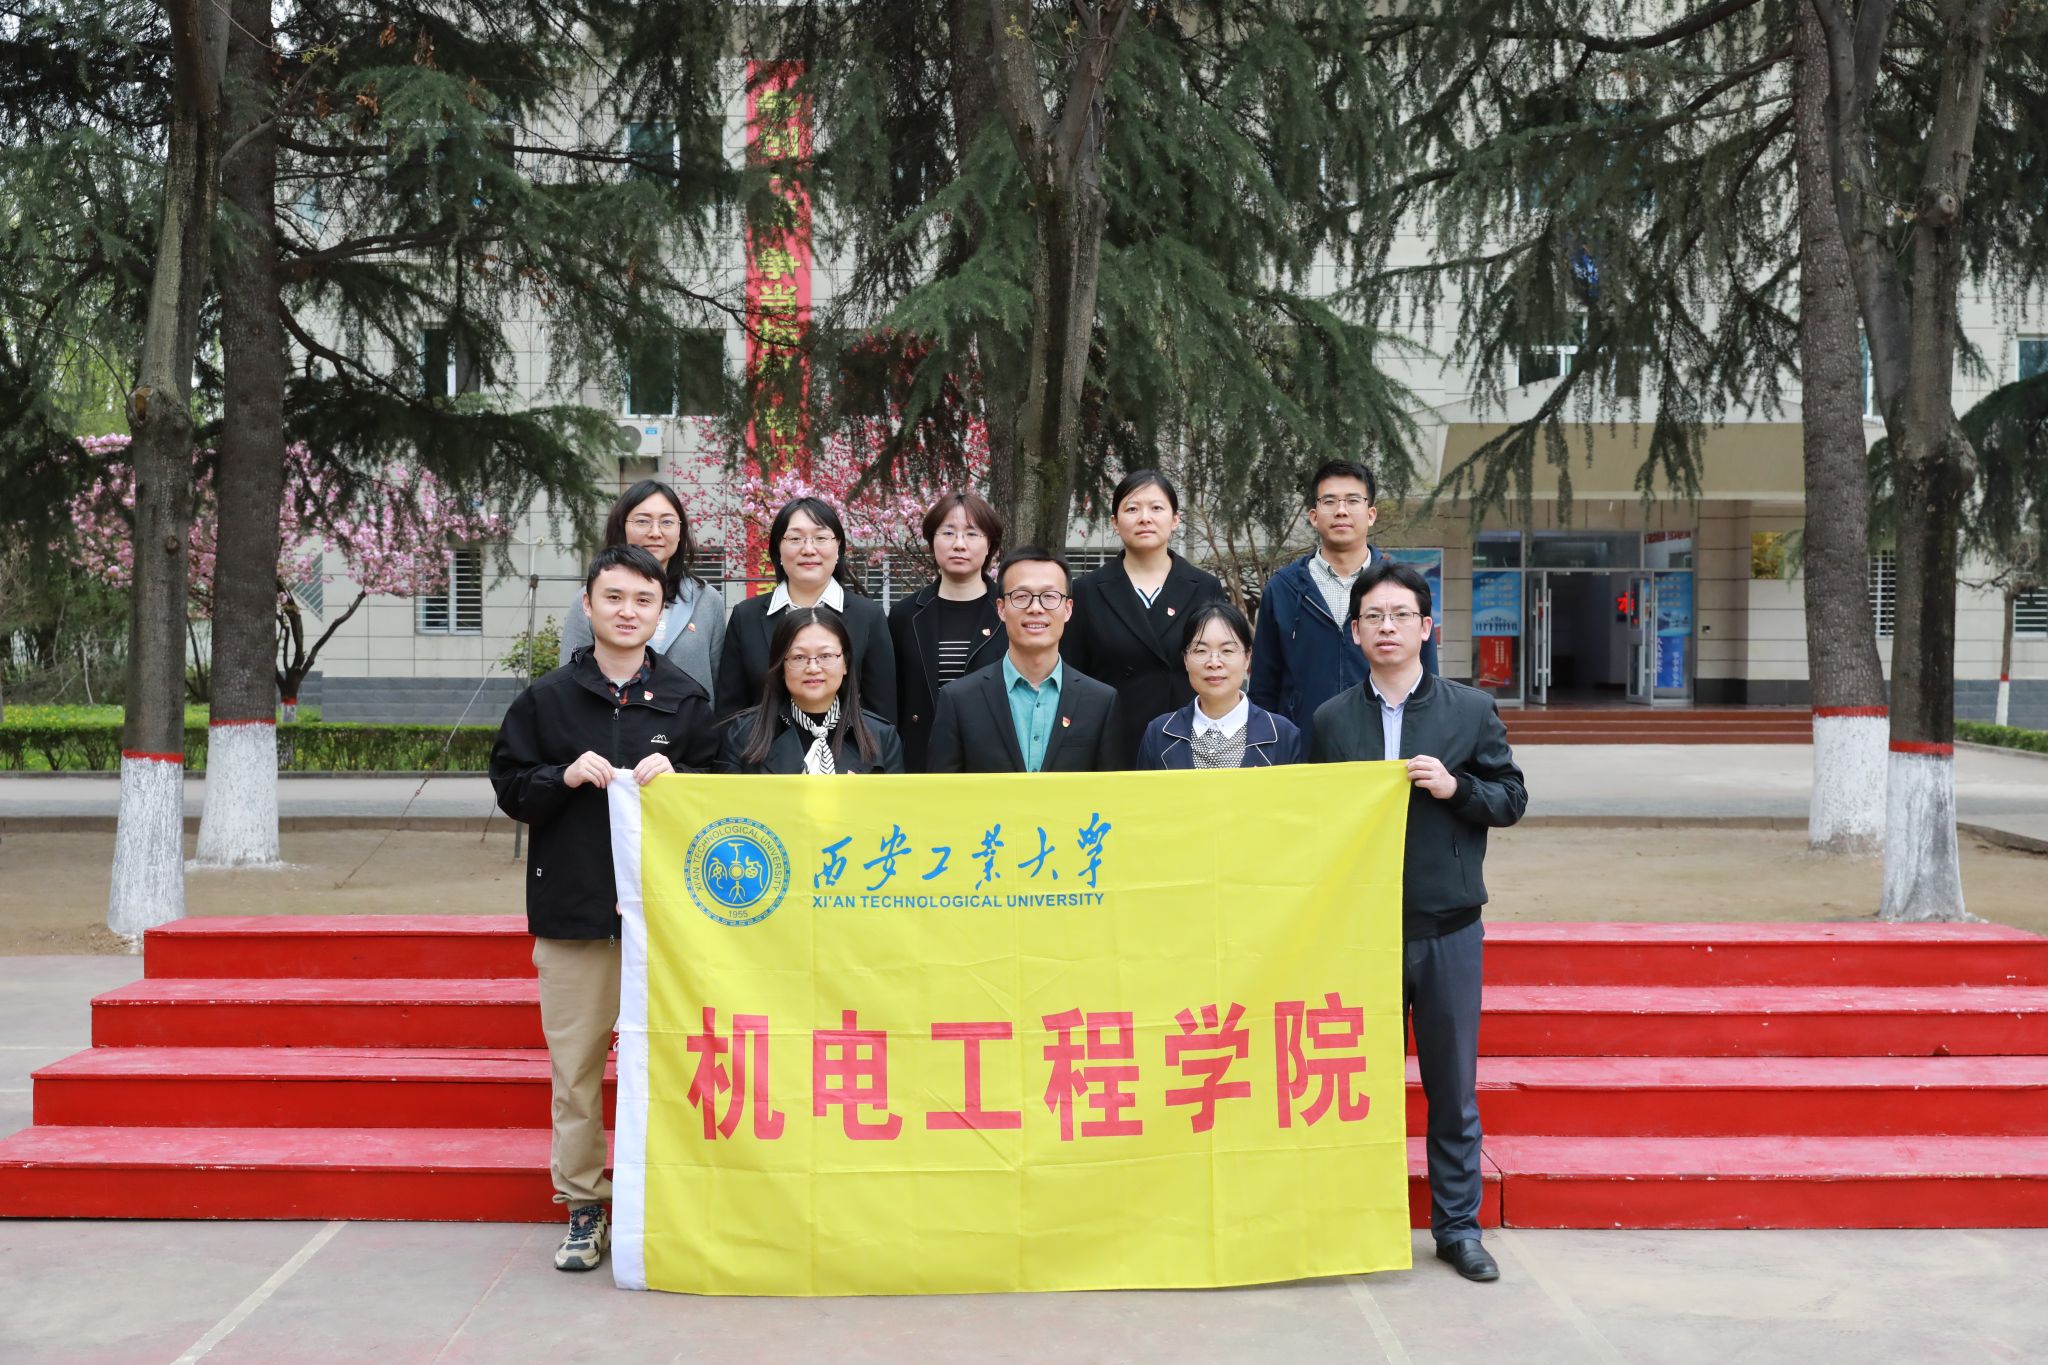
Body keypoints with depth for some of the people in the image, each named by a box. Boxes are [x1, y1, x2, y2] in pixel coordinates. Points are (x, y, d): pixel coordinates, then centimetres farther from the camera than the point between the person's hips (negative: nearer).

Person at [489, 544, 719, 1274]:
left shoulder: (686, 699, 7)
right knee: (574, 1063, 4)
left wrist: (675, 777, -10)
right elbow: (510, 789, 6)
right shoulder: (546, 699, 7)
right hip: (572, 910, 0)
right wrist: (565, 777, -11)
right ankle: (583, 1205, 16)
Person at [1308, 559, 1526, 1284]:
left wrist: (1455, 788, -14)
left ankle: (1458, 1227, 20)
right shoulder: (1332, 719, 4)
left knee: (1453, 1087, 7)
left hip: (1448, 925, 0)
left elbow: (1512, 797, 2)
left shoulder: (1471, 709, 2)